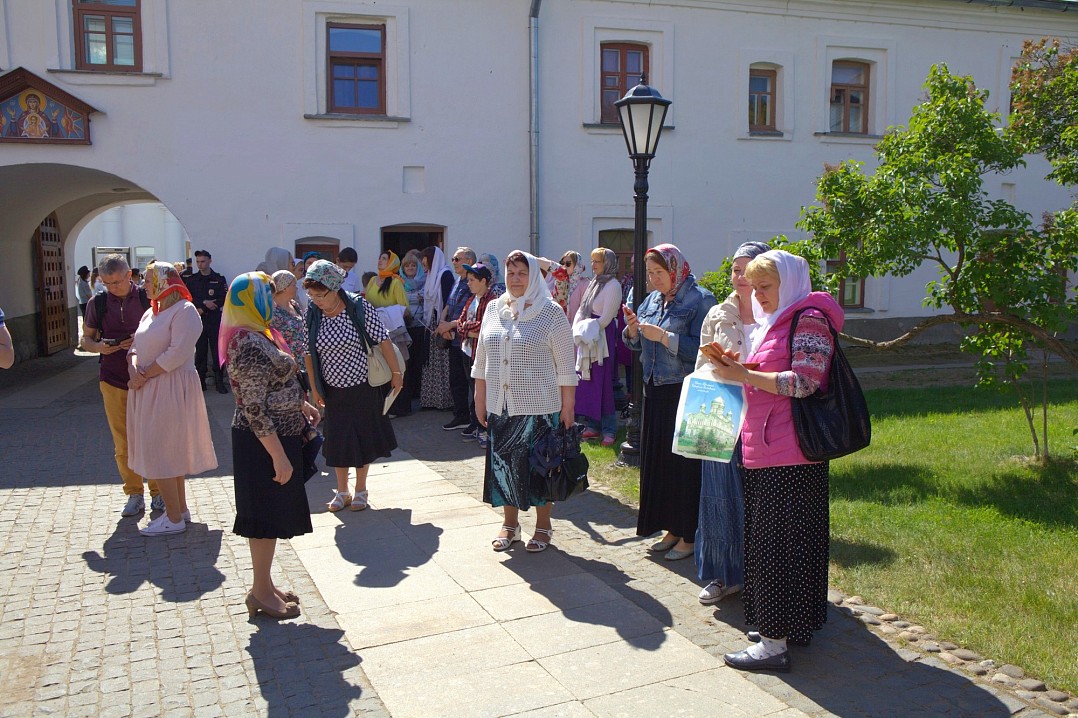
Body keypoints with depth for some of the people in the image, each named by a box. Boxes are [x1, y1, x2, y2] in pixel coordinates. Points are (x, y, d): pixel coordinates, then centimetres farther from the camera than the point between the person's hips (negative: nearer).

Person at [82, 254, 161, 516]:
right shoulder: (98, 302, 3)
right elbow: (86, 339, 11)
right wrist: (98, 346, -12)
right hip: (113, 379, 2)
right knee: (123, 441, 5)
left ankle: (158, 492, 16)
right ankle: (134, 494, 17)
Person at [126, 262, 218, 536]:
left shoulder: (184, 311, -13)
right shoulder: (152, 312, 15)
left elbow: (177, 354, -22)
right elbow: (136, 346, 12)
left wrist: (144, 376, -16)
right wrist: (133, 367, -9)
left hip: (171, 389, -9)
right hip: (148, 390, 9)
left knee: (162, 453, -6)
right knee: (170, 451, 14)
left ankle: (175, 519, 2)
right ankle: (180, 508, 25)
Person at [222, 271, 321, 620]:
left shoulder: (256, 335, 9)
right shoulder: (250, 344, -22)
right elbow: (255, 409, -25)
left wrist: (301, 404, 19)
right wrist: (279, 457, -23)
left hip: (276, 434, 10)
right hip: (265, 441, -10)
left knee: (271, 514, 18)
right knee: (267, 516, 3)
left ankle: (264, 585, 31)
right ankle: (261, 593, 18)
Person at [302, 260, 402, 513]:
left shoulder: (359, 307, -17)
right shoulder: (311, 315, -8)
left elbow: (382, 340, -11)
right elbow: (309, 354, 1)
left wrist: (396, 372, -8)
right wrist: (314, 389, 5)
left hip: (363, 387, -2)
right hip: (333, 390, 2)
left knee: (364, 439, 9)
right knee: (338, 441, 9)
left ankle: (361, 490, 26)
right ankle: (342, 492, 26)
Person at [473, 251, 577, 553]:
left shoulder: (551, 312, -5)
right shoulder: (494, 310, 8)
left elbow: (565, 364, -5)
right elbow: (482, 360, 14)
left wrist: (568, 404, -8)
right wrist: (480, 398, 11)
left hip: (539, 406, -4)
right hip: (500, 406, 4)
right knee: (503, 463, 10)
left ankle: (543, 526, 20)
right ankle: (510, 524, 26)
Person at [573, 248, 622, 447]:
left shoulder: (613, 285, -10)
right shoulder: (593, 283, 15)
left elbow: (605, 318, -15)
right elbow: (581, 310, 15)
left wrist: (588, 331, -10)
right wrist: (577, 330, 0)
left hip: (603, 339, -8)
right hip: (587, 341, 8)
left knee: (603, 384, -5)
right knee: (588, 382, 10)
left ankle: (608, 430, 3)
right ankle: (593, 425, 19)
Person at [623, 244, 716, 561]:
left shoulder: (700, 300, -9)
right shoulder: (652, 300, 12)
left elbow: (700, 348, -19)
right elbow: (636, 344, 15)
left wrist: (663, 336, -20)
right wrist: (633, 329, -5)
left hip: (686, 393, -7)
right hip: (655, 391, 8)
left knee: (685, 463, -2)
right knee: (658, 461, 11)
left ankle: (689, 535, 11)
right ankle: (672, 529, 24)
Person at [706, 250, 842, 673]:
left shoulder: (808, 319, -10)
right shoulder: (772, 323, 19)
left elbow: (804, 382, -20)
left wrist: (743, 375, -18)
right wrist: (737, 368, 8)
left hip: (790, 456, -10)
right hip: (765, 451, 10)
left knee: (778, 543, -5)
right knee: (768, 539, 14)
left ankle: (774, 643, 3)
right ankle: (792, 625, 26)